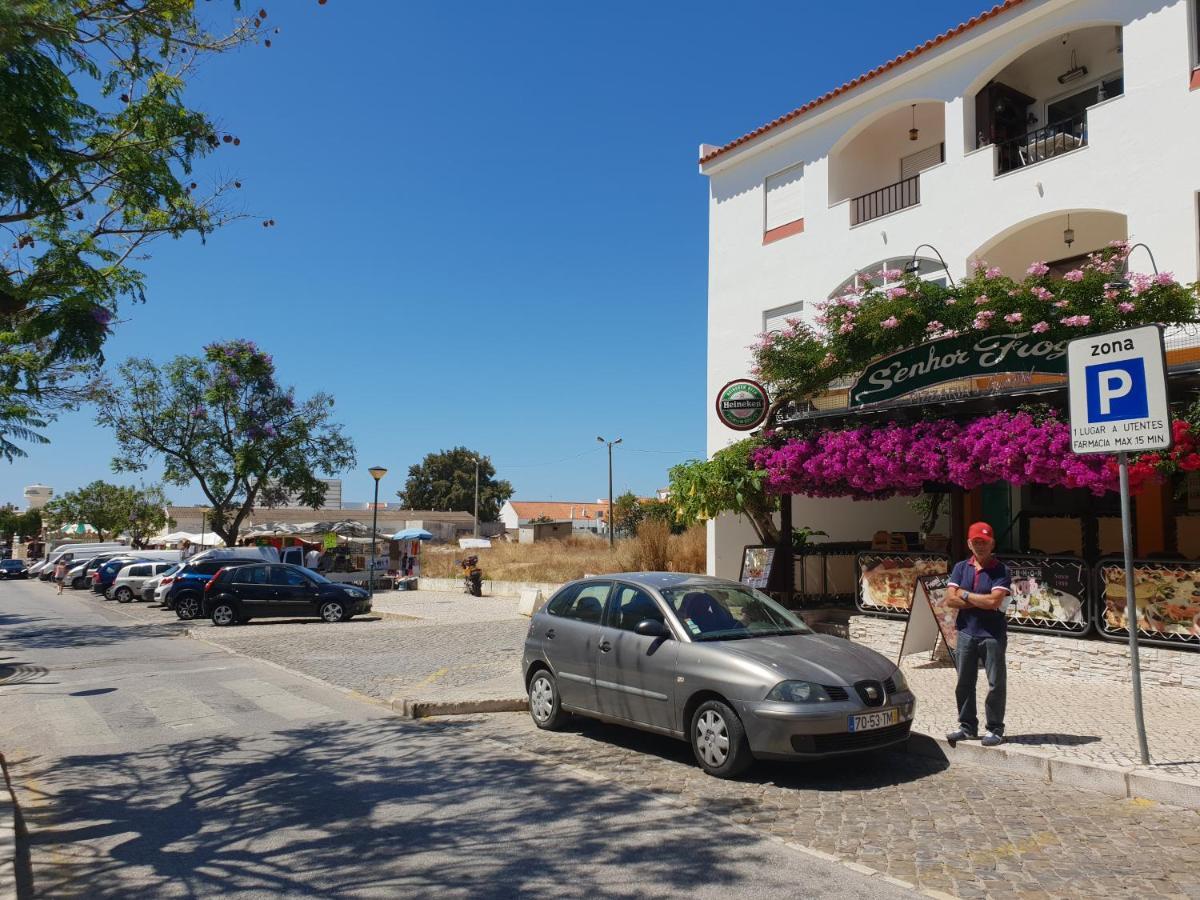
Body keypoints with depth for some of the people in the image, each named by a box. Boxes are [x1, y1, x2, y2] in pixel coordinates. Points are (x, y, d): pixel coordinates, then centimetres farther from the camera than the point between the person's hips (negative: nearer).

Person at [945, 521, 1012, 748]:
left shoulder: (1001, 570, -6)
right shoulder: (961, 568, 7)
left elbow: (994, 601, -19)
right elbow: (950, 599, -4)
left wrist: (965, 595, -7)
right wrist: (983, 601, -12)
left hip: (993, 635, -4)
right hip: (966, 633, 4)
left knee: (996, 683, 3)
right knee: (964, 683, 10)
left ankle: (995, 729, 15)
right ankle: (967, 727, 22)